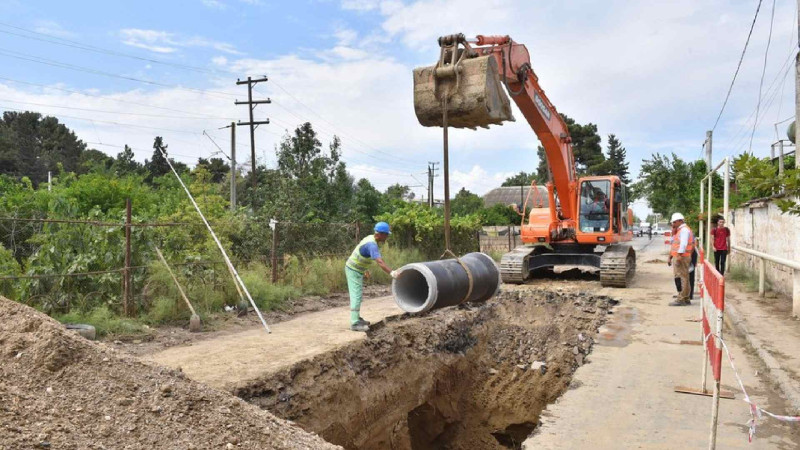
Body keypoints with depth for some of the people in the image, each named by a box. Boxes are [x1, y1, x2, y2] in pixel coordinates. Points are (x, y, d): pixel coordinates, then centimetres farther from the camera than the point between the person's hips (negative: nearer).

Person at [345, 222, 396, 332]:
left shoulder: (371, 238, 5)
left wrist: (365, 269, 27)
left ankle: (357, 318, 25)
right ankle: (355, 323, -9)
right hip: (354, 270, -10)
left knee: (358, 294, 16)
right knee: (356, 295, -10)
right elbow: (379, 262, -40)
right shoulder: (372, 244, -27)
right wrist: (391, 273, -48)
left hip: (356, 269, 10)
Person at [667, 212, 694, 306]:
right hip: (676, 257, 11)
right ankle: (686, 299, 18)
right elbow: (674, 245, 26)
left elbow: (683, 244, -22)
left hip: (682, 257, -11)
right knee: (684, 279, 13)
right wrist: (670, 257, 24)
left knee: (682, 278, -10)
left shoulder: (684, 229, -10)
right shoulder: (678, 230, 23)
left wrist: (679, 256, -28)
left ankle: (681, 299, -11)